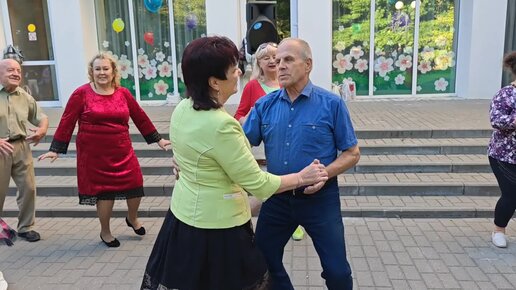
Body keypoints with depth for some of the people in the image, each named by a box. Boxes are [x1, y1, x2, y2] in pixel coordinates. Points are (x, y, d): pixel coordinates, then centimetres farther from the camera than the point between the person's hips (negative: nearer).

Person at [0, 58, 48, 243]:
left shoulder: (25, 97, 8)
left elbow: (41, 117, 17)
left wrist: (42, 130, -5)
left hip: (21, 147, 4)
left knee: (28, 187, 5)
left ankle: (25, 227, 21)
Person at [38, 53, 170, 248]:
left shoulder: (123, 93, 4)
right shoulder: (82, 94, -5)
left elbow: (140, 118, 11)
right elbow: (67, 122, -4)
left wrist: (158, 139, 13)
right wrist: (56, 149, -7)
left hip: (122, 152, 3)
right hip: (94, 153, -3)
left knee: (136, 186, 3)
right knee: (104, 191, 4)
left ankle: (132, 218, 37)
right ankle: (105, 232, 31)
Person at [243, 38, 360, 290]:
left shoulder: (331, 104, -9)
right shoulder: (265, 105, 0)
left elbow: (352, 153, -5)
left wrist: (324, 174, -22)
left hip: (319, 198, -3)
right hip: (277, 197, 3)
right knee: (264, 261, 15)